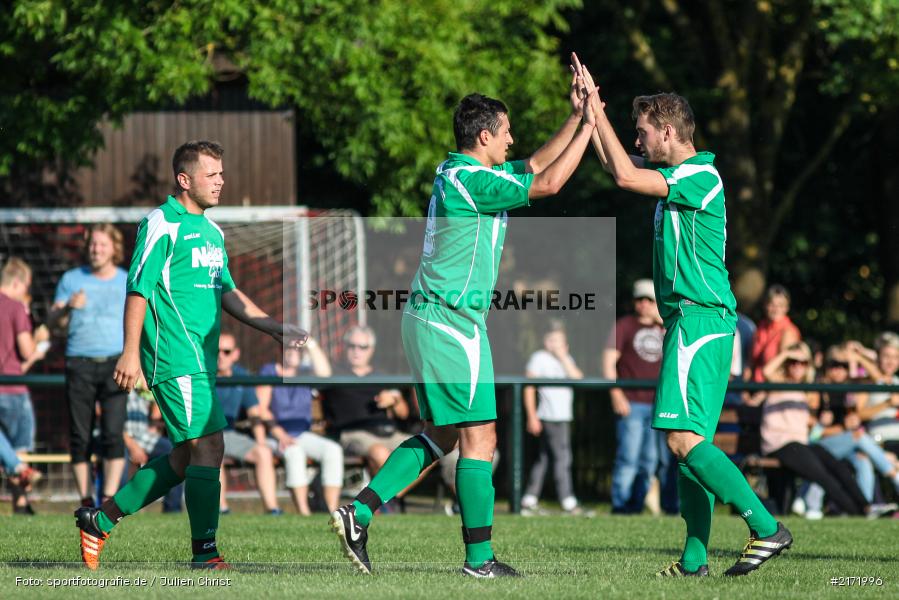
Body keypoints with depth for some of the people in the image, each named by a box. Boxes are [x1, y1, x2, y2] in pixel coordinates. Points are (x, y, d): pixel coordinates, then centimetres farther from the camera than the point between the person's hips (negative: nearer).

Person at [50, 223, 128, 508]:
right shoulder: (71, 279, 11)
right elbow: (54, 322, 8)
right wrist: (68, 307, -14)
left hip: (115, 364, -1)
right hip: (79, 364, 1)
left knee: (113, 433, -14)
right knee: (80, 437, -1)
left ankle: (109, 500, -14)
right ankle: (86, 500, 5)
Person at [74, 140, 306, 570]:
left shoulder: (212, 231, 19)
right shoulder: (162, 225, -9)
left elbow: (227, 293, 25)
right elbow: (138, 289, -12)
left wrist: (277, 330, 20)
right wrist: (131, 353, -17)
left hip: (201, 361, 9)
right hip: (176, 360, -9)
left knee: (185, 457, 10)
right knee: (208, 445, -12)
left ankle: (100, 520, 20)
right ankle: (205, 552, -8)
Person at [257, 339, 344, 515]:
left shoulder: (304, 372, 11)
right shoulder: (268, 372, 0)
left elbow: (324, 373, -14)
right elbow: (261, 409, -10)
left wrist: (310, 344, -15)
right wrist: (280, 435, -22)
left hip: (302, 434, 4)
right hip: (274, 436, -4)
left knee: (333, 450, -24)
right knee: (295, 452, -37)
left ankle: (332, 512, -27)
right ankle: (303, 513, -40)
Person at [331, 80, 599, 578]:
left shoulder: (459, 172, 14)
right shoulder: (470, 181, -15)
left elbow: (534, 166, 25)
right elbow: (547, 183, -17)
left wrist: (575, 117, 19)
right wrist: (588, 126, -8)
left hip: (429, 319, 10)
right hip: (453, 321, -10)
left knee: (441, 434, 15)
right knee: (479, 437, -5)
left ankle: (359, 512, 8)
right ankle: (479, 557, -2)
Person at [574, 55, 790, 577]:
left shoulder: (700, 176, -12)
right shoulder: (678, 175, 16)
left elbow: (626, 176, -21)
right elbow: (618, 166, 31)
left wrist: (597, 112, -13)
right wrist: (592, 111, 24)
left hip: (700, 317, -10)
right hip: (696, 319, 10)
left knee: (684, 438, -16)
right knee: (692, 442, 8)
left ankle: (767, 529, -20)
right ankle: (695, 559, 8)